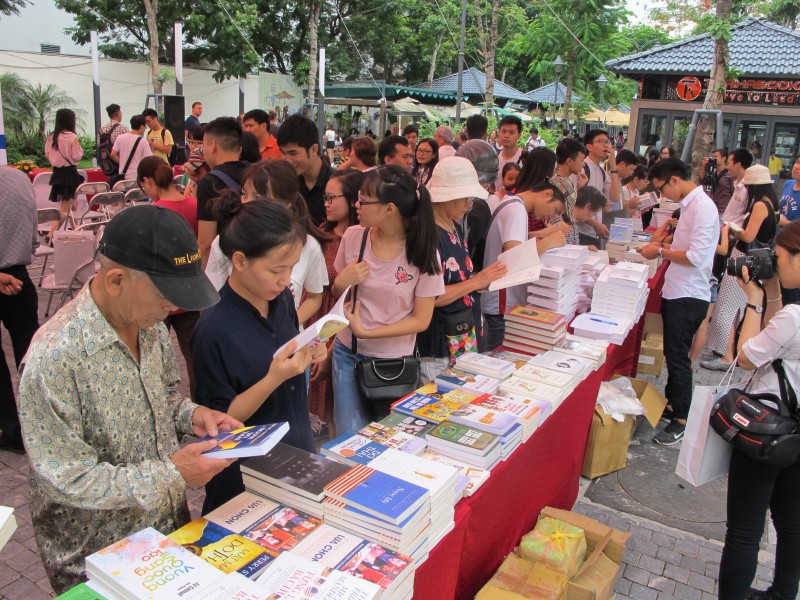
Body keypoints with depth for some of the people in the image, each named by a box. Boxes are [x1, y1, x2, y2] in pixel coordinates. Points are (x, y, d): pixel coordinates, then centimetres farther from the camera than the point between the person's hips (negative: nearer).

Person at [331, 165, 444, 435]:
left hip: (394, 361, -2)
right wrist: (342, 283, -15)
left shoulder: (422, 252, -15)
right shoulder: (353, 236, -8)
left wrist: (366, 332, -19)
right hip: (348, 354, 2)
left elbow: (421, 320, -11)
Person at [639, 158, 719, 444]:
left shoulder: (702, 207, -18)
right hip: (676, 292, 9)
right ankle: (671, 401, 34)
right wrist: (664, 248, 7)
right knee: (673, 352, 19)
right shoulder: (691, 204, 11)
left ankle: (681, 420, 11)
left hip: (688, 296, -9)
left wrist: (661, 252, -13)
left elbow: (696, 256, -23)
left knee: (677, 356, -1)